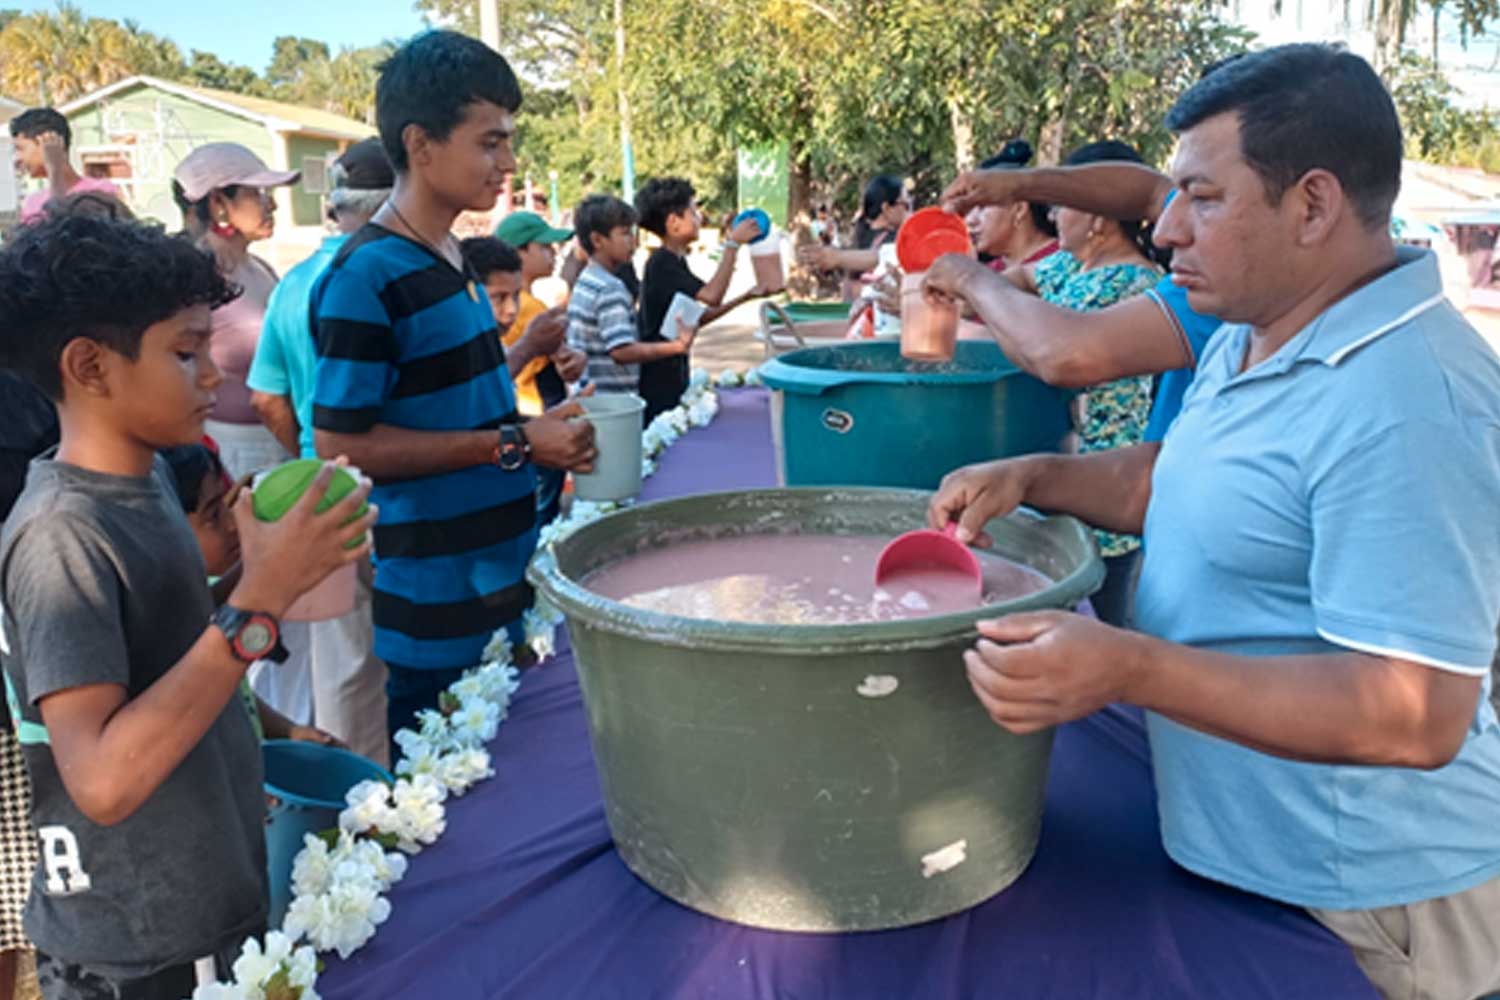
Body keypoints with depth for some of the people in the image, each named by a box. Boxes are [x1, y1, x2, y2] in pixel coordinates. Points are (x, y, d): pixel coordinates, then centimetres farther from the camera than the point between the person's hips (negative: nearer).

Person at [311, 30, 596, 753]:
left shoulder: (450, 258, 9)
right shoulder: (366, 277, -17)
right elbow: (340, 443, -19)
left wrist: (543, 436, 5)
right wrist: (513, 445, -19)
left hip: (496, 583, 8)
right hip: (429, 610, -8)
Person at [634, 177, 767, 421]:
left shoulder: (676, 262, 14)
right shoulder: (660, 263, -16)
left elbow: (697, 318, 15)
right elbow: (711, 296, -27)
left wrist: (744, 298, 9)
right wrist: (732, 244, -22)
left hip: (674, 373, 10)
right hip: (656, 379, -10)